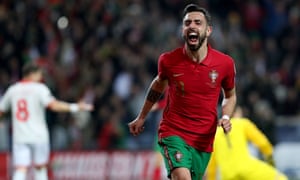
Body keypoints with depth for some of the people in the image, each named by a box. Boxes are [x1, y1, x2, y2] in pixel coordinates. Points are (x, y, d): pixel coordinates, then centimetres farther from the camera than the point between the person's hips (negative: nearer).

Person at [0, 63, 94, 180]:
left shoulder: (12, 90, 9)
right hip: (38, 136, -2)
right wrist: (75, 107, -14)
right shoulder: (39, 88, -4)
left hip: (19, 137, 3)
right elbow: (54, 105, -18)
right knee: (40, 167, 15)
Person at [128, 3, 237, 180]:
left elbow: (230, 95, 13)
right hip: (173, 133, -3)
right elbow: (159, 84, 16)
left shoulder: (225, 63, -6)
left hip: (203, 140, 3)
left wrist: (225, 117, -7)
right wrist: (141, 117, 24)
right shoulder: (168, 60, -7)